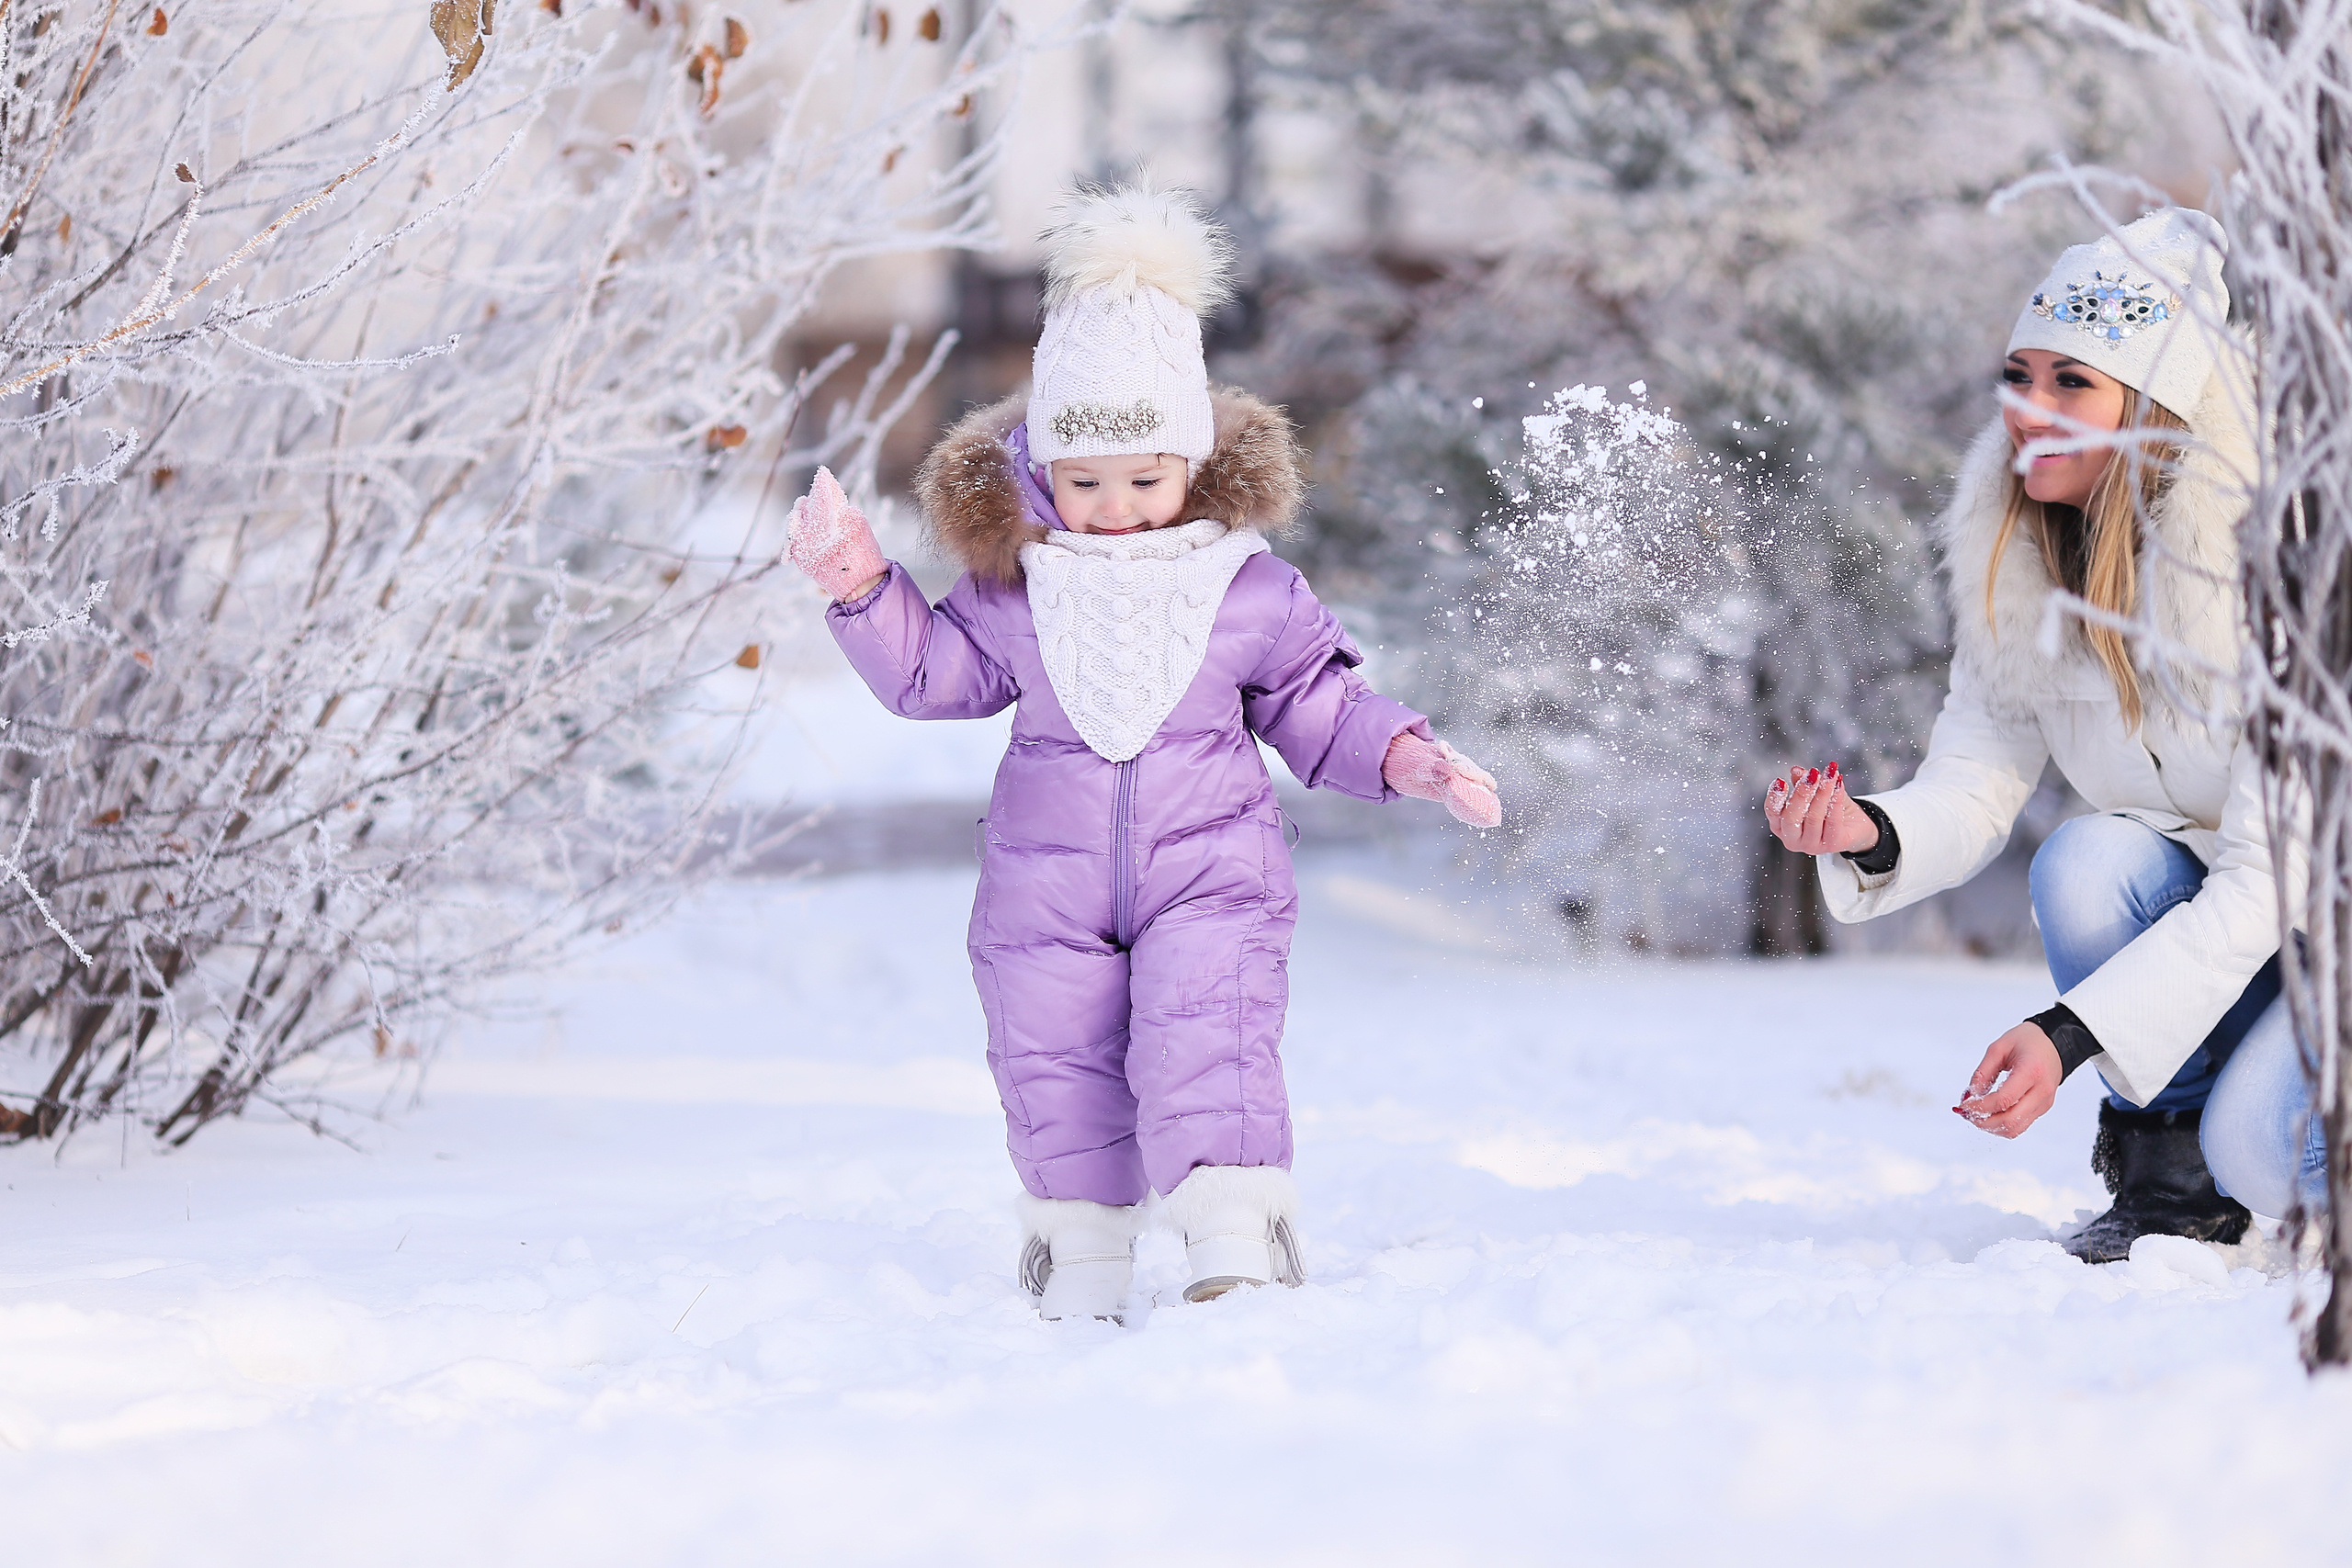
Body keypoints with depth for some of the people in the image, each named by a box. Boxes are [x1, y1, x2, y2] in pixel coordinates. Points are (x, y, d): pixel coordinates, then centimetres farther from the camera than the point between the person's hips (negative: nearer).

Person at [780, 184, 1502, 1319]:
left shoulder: (1250, 589, -1)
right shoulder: (1013, 587, 2)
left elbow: (1318, 706, 8)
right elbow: (932, 672, 12)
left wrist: (1404, 756, -7)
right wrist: (861, 586, 1)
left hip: (1210, 871, -2)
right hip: (1049, 883, 2)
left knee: (1207, 1044, -19)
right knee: (1056, 1066, 5)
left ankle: (1237, 1242, -19)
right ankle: (1079, 1266, 21)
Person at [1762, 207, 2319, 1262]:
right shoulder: (2013, 563, -8)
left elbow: (2268, 879, -30)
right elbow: (1977, 784, -9)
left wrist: (2071, 1036, -39)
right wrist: (1873, 836, -33)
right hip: (2190, 905, 5)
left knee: (2260, 1153, -31)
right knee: (2085, 865, -28)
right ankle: (2168, 1180, -9)